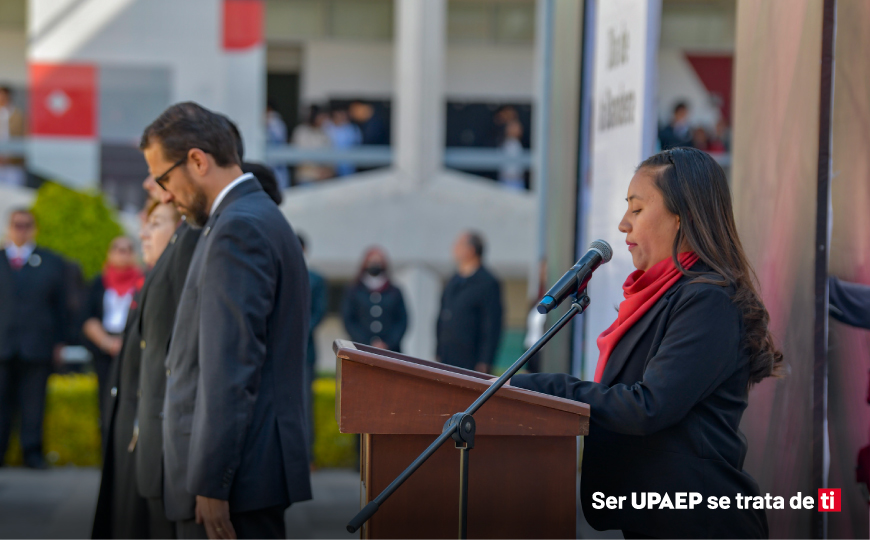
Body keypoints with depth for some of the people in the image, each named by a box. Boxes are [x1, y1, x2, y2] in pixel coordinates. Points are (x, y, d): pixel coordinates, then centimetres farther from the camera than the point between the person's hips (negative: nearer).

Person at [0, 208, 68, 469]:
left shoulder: (52, 263, 10)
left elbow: (60, 305, 10)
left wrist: (59, 341, 5)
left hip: (37, 347, 0)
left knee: (34, 401, 0)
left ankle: (32, 451, 6)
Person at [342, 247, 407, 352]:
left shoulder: (395, 292, 14)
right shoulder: (353, 291, 11)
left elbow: (402, 322, 9)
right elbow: (348, 322, 5)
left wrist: (387, 344, -5)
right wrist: (370, 345, -5)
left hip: (390, 350, 1)